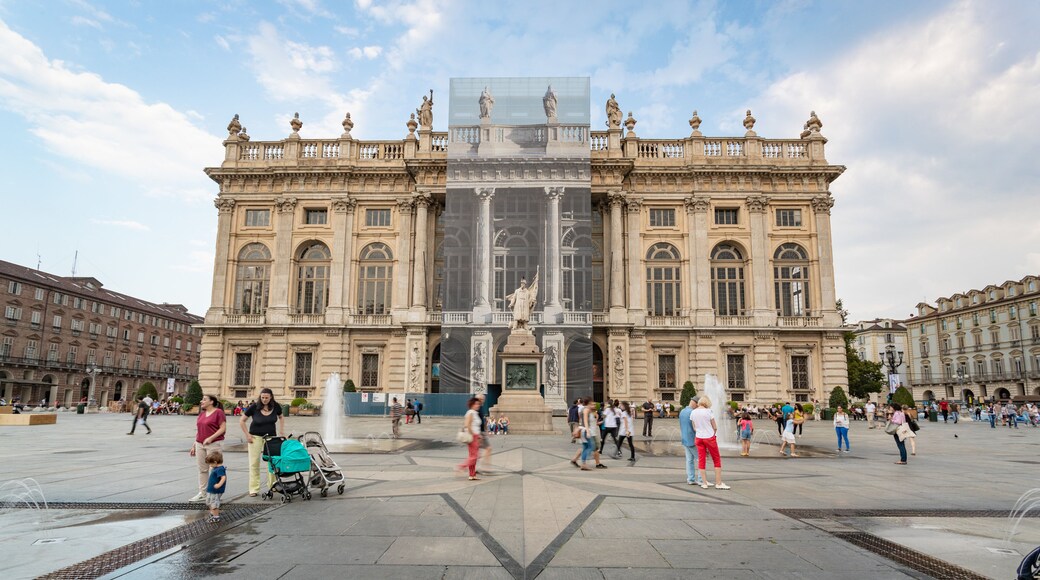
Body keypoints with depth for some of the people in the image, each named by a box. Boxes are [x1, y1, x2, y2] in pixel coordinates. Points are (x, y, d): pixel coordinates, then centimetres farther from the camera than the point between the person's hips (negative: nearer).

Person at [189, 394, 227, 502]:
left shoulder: (218, 412, -8)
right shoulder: (202, 413, 15)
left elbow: (223, 428, -13)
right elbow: (198, 430, 19)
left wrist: (211, 438, -21)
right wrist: (194, 445, 16)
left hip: (213, 444, -7)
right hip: (200, 444, 7)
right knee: (202, 469, 11)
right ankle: (202, 494, 18)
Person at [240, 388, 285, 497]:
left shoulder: (276, 406, -4)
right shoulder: (254, 407, -12)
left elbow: (281, 417, 16)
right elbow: (241, 421, -4)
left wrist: (281, 430, 5)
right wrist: (247, 435, -7)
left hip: (271, 437, 2)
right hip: (256, 437, -2)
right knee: (254, 463, 0)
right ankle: (254, 489, 6)